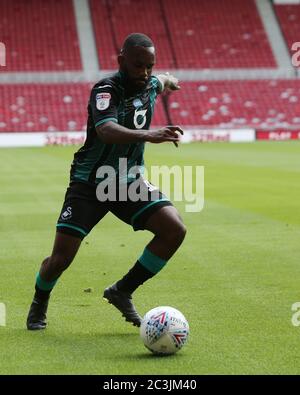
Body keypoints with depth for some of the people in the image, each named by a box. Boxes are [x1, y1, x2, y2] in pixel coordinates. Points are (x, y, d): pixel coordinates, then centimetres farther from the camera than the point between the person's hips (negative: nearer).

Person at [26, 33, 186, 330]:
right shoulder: (105, 90, -22)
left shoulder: (149, 84, -1)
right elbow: (107, 131, -43)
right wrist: (147, 135, -57)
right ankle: (40, 301, 26)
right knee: (60, 259, -10)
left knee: (175, 229, -16)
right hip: (89, 182, -5)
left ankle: (123, 291, 2)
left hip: (129, 181, 5)